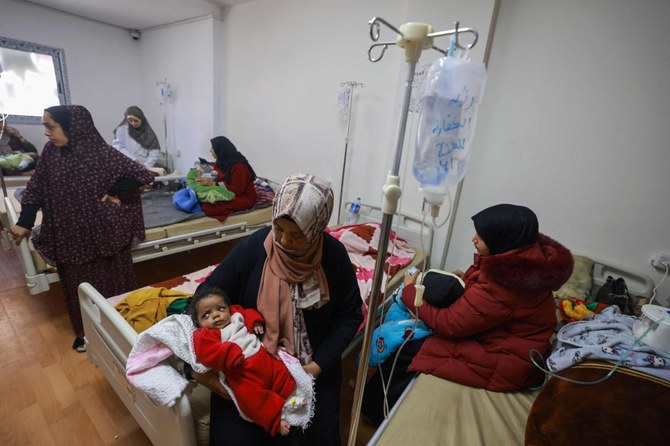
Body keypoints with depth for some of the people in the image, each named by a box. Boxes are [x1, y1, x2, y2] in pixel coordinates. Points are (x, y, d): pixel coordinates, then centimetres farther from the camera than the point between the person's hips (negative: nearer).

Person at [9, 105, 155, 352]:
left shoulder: (102, 154, -16)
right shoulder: (51, 152, -1)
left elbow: (141, 175, -14)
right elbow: (36, 188, 7)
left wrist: (116, 194, -12)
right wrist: (24, 222, 6)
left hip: (104, 233, -4)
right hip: (71, 235, 4)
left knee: (111, 283, 11)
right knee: (79, 286, 15)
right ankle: (86, 332, 35)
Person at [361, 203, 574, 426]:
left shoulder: (503, 283, -33)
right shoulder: (527, 257, -6)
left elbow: (448, 324, -24)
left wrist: (410, 291, -13)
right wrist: (467, 280, -1)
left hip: (503, 362, -9)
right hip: (504, 339, 9)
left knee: (407, 351, -5)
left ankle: (376, 410, 22)